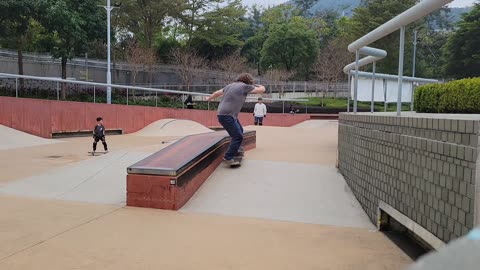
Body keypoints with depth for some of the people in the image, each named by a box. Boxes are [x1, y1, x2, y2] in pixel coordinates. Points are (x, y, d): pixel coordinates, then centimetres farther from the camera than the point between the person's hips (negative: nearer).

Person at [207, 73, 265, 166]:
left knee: (240, 130, 25)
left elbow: (217, 93, 26)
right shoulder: (244, 86, -7)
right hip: (227, 116, -9)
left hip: (223, 114, 9)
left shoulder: (230, 85, 15)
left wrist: (209, 98, 44)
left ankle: (235, 149, 41)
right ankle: (228, 158, -4)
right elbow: (262, 90, -4)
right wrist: (261, 86, 20)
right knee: (238, 137, -7)